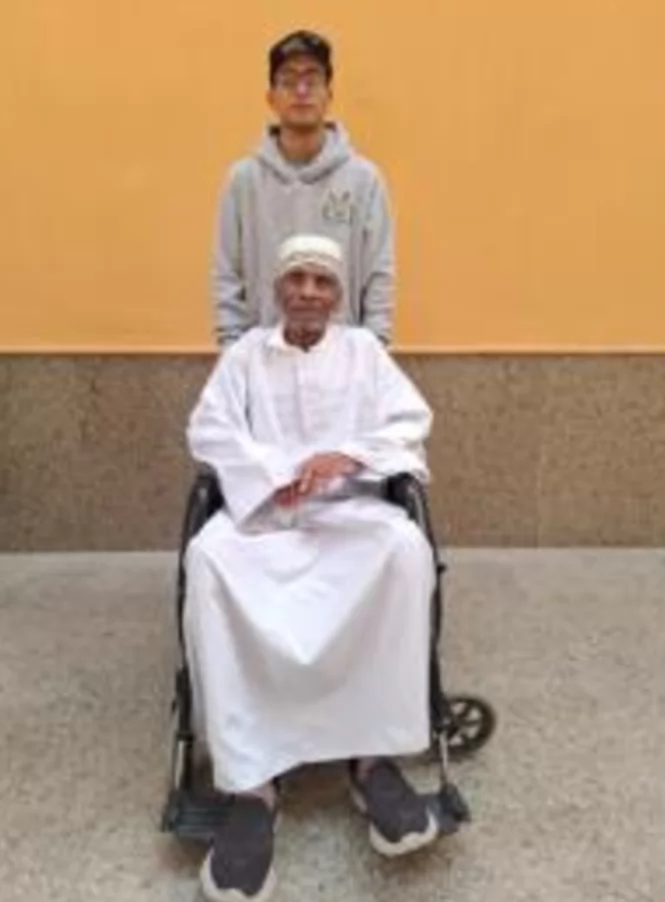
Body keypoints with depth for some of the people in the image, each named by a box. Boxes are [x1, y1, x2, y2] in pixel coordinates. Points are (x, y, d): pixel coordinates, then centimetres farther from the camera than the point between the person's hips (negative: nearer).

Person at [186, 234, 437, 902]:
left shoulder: (364, 349, 17)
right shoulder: (246, 352, 16)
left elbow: (411, 422, 6)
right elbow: (208, 430, 3)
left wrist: (343, 456, -13)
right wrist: (277, 474, -14)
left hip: (351, 505, 1)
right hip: (261, 509, 0)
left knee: (405, 547, -35)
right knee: (209, 557, -35)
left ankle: (374, 754, -26)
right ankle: (250, 780, -36)